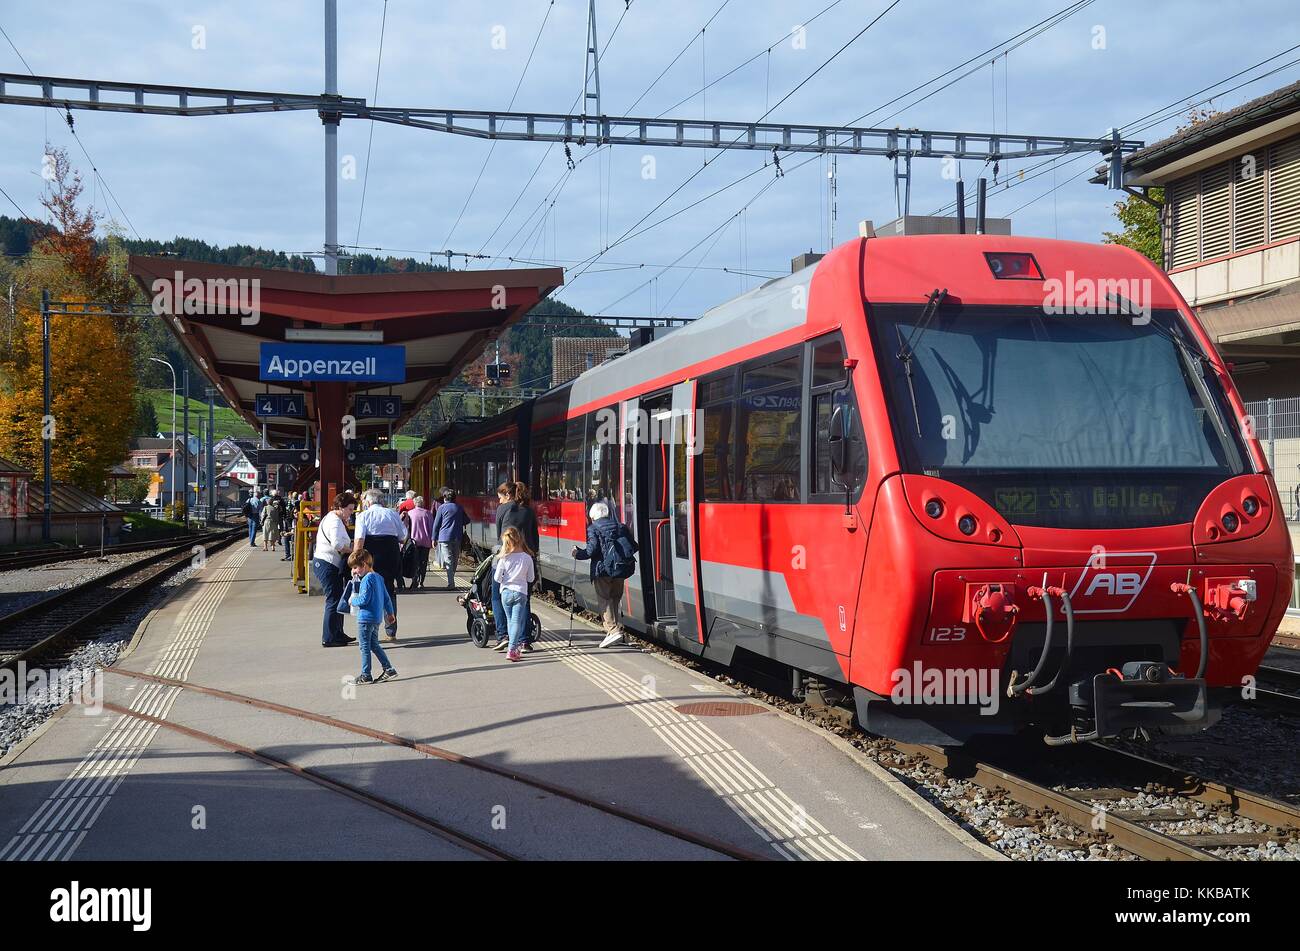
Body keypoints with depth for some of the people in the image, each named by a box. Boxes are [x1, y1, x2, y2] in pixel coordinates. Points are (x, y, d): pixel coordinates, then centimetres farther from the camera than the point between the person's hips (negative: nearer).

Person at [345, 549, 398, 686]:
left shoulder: (367, 579, -17)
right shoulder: (378, 577, 11)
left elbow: (364, 599, -23)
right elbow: (386, 597, 15)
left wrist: (352, 601, -5)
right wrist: (390, 613, 23)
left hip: (366, 619, -9)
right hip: (377, 618, 9)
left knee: (364, 647, 0)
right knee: (374, 645, 18)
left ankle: (365, 676, 5)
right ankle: (388, 669, 16)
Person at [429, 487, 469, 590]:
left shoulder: (442, 507, -2)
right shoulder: (459, 507, 9)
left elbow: (436, 524, 1)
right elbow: (466, 521, 19)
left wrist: (434, 538, 7)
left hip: (445, 538, -4)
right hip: (457, 538, 4)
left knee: (448, 561, -7)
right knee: (455, 560, 14)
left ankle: (451, 584, -15)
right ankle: (451, 582, 23)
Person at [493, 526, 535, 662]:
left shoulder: (503, 558, -8)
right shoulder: (527, 558, -6)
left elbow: (497, 578, -7)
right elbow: (531, 579, 2)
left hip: (506, 592, 1)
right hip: (521, 592, -1)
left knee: (510, 620, 17)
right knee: (517, 621, -3)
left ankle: (517, 645, 27)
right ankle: (512, 649, -13)